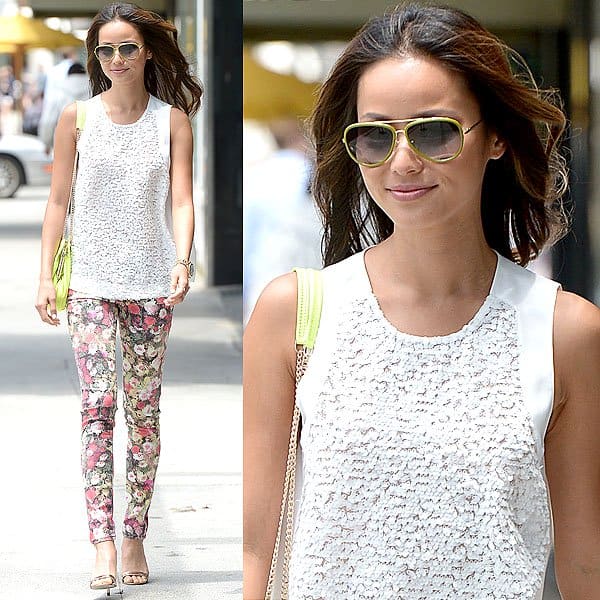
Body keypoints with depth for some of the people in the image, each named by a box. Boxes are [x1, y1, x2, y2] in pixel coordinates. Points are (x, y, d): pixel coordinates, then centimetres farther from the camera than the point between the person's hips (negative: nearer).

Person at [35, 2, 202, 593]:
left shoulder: (172, 120, 5)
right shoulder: (77, 118, 5)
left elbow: (181, 197, -2)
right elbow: (58, 200, 7)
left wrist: (181, 260, -18)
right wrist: (46, 276, 1)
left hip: (150, 284, 1)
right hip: (89, 280, -1)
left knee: (144, 411, 5)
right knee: (98, 404, -12)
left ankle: (135, 535, 14)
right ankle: (103, 541, -15)